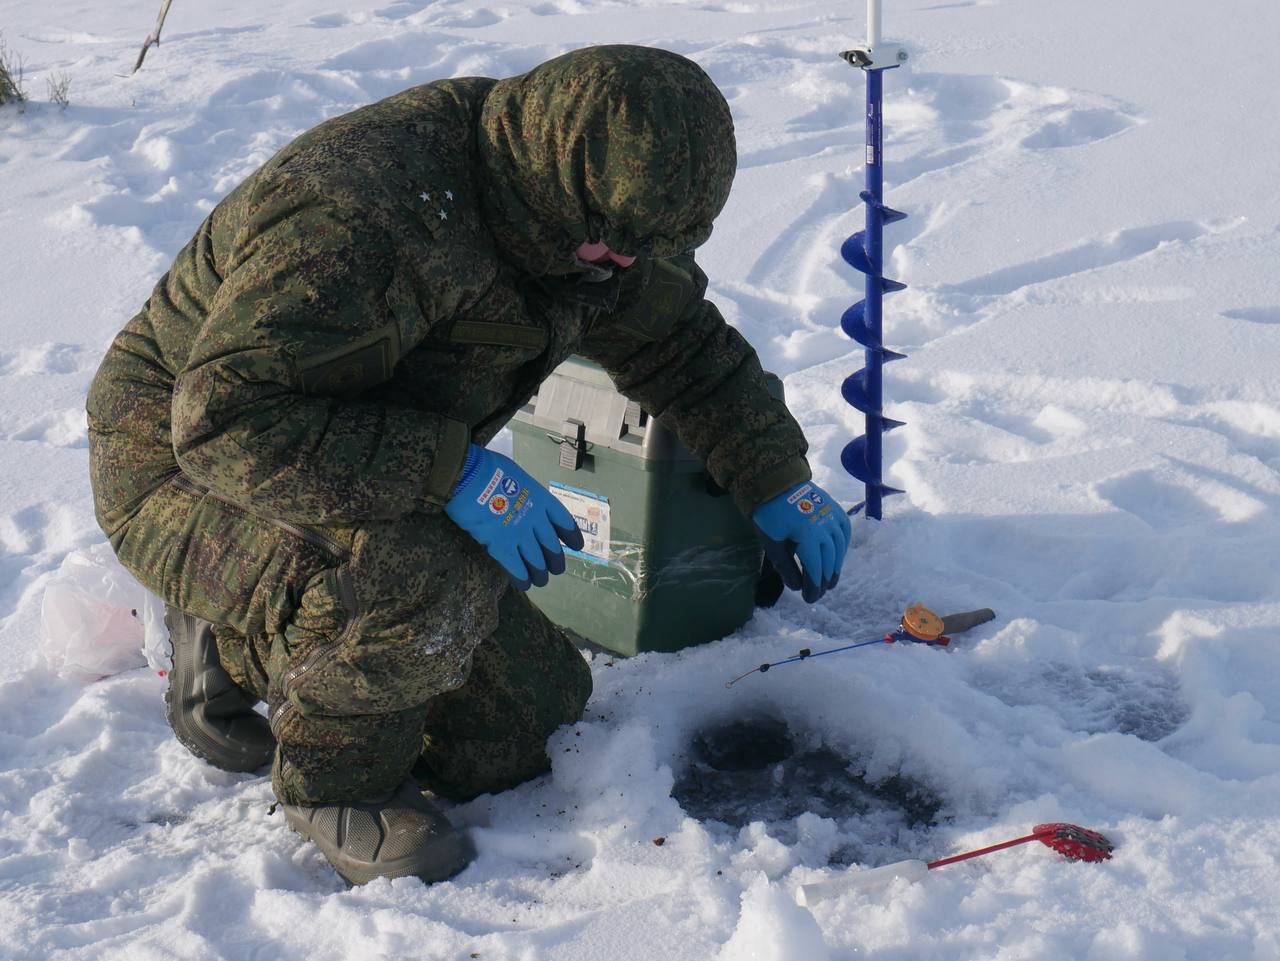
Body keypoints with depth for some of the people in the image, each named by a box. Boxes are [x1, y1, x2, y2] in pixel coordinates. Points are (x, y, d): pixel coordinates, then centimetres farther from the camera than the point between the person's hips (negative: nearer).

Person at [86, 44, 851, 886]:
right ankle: (333, 780, -6)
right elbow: (230, 420, -38)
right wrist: (456, 473, -40)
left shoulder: (575, 219, -5)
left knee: (521, 730, 2)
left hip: (379, 490, 8)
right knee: (420, 586, -37)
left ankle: (240, 653, 20)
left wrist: (781, 484, 6)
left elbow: (684, 343, 11)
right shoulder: (357, 221, -34)